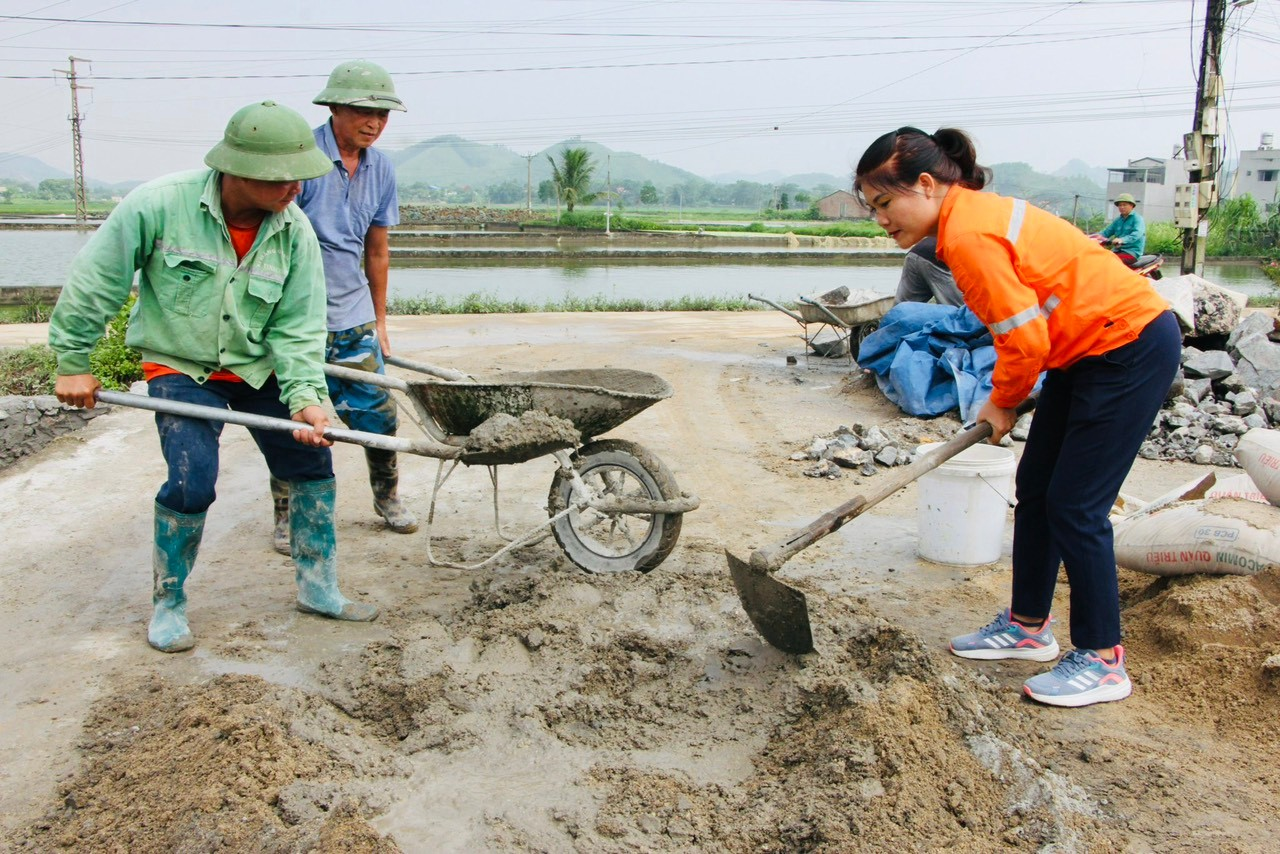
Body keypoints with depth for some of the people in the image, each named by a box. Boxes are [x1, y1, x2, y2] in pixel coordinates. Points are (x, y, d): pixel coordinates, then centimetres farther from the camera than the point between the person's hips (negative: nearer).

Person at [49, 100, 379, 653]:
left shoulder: (295, 232, -14)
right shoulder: (159, 205, -23)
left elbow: (298, 328, -12)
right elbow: (92, 283, -12)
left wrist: (305, 397, -25)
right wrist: (73, 362, -6)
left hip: (260, 368, 4)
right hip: (180, 367, -4)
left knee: (312, 464, 2)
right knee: (192, 482, -17)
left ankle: (317, 588, 20)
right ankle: (168, 603, 9)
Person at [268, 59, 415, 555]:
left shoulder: (381, 169, 6)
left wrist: (379, 320, 19)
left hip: (354, 317, 5)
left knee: (377, 412, 7)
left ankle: (387, 498, 29)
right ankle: (287, 516, 21)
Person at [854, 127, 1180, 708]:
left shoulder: (968, 236, -23)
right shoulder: (974, 214, 8)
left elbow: (1025, 339, -22)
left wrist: (1002, 402, -4)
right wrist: (1006, 398, 11)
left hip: (1130, 348, -10)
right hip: (1091, 350, 10)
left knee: (1074, 508, -6)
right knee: (1035, 489, 13)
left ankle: (1102, 661, 8)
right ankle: (1028, 627, 26)